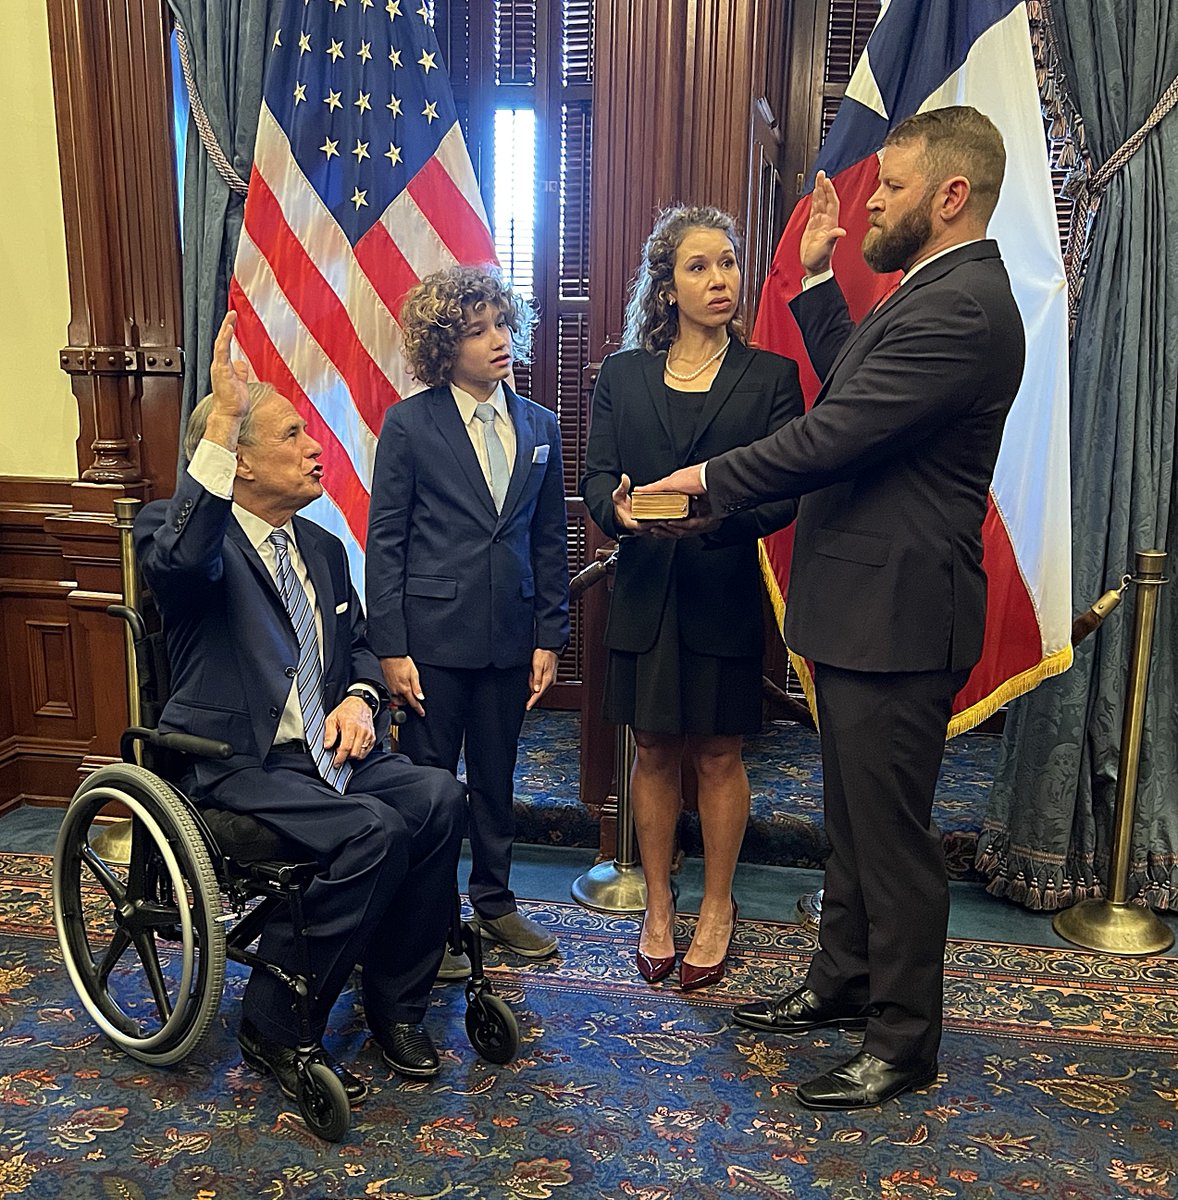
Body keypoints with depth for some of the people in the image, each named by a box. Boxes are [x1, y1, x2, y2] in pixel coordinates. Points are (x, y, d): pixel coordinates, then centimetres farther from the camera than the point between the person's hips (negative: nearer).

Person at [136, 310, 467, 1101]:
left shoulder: (323, 548, 16)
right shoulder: (184, 532, -6)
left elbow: (358, 645, 22)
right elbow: (180, 560, -32)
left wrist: (359, 698, -2)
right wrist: (220, 421, -33)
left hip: (325, 748, 7)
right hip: (236, 763, -6)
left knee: (439, 798, -19)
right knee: (373, 830, -28)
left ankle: (394, 1002, -1)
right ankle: (276, 1023, -7)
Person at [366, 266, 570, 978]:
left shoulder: (540, 427, 7)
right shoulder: (410, 424, -5)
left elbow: (550, 541, 8)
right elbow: (385, 540, -5)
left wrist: (549, 638, 4)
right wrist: (390, 647, -9)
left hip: (511, 635, 4)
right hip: (433, 633, -3)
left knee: (497, 776, 16)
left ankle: (496, 903, 33)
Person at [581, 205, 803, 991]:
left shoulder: (770, 376, 2)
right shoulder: (623, 376, 8)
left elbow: (783, 494, -7)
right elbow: (596, 477, 1)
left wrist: (717, 512, -26)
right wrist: (619, 509, -22)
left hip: (725, 590, -2)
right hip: (645, 589, 2)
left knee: (719, 753, 8)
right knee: (654, 751, 10)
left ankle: (717, 908, 26)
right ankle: (658, 908, 27)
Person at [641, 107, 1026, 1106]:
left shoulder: (960, 309, -20)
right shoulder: (937, 294, 14)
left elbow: (833, 434, -23)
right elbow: (849, 390, 18)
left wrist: (709, 478, -10)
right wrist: (818, 278, 14)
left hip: (897, 613, -11)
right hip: (865, 607, 11)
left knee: (892, 831, 3)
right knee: (853, 817, 21)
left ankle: (905, 1040, 21)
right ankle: (844, 981, 39)